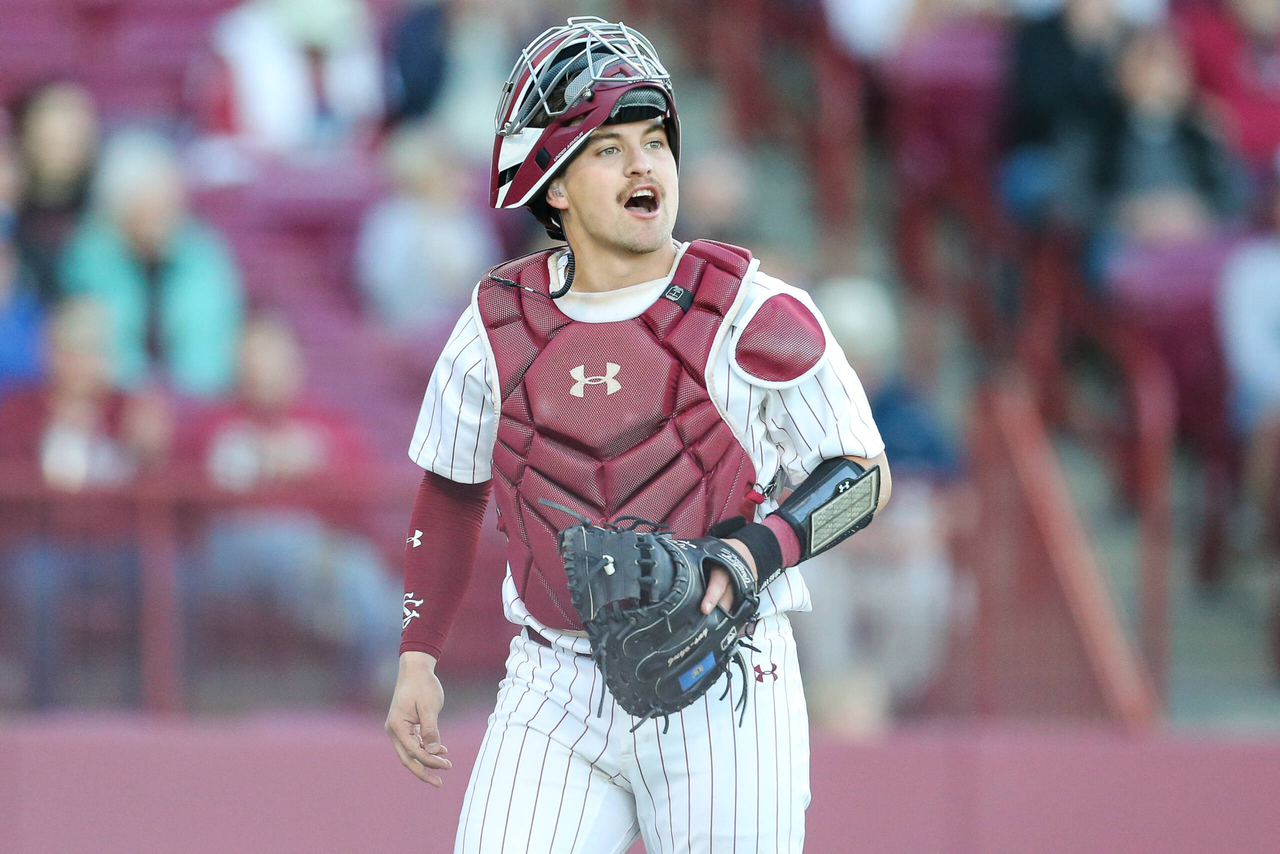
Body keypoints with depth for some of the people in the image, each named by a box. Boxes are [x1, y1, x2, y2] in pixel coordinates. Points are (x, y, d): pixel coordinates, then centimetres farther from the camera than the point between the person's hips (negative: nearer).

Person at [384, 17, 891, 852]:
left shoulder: (751, 314, -6)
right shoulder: (495, 328, 4)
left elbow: (865, 472, -1)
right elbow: (452, 491, 18)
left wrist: (752, 555, -17)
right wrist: (417, 659, 12)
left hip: (722, 694, -2)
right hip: (555, 691, 2)